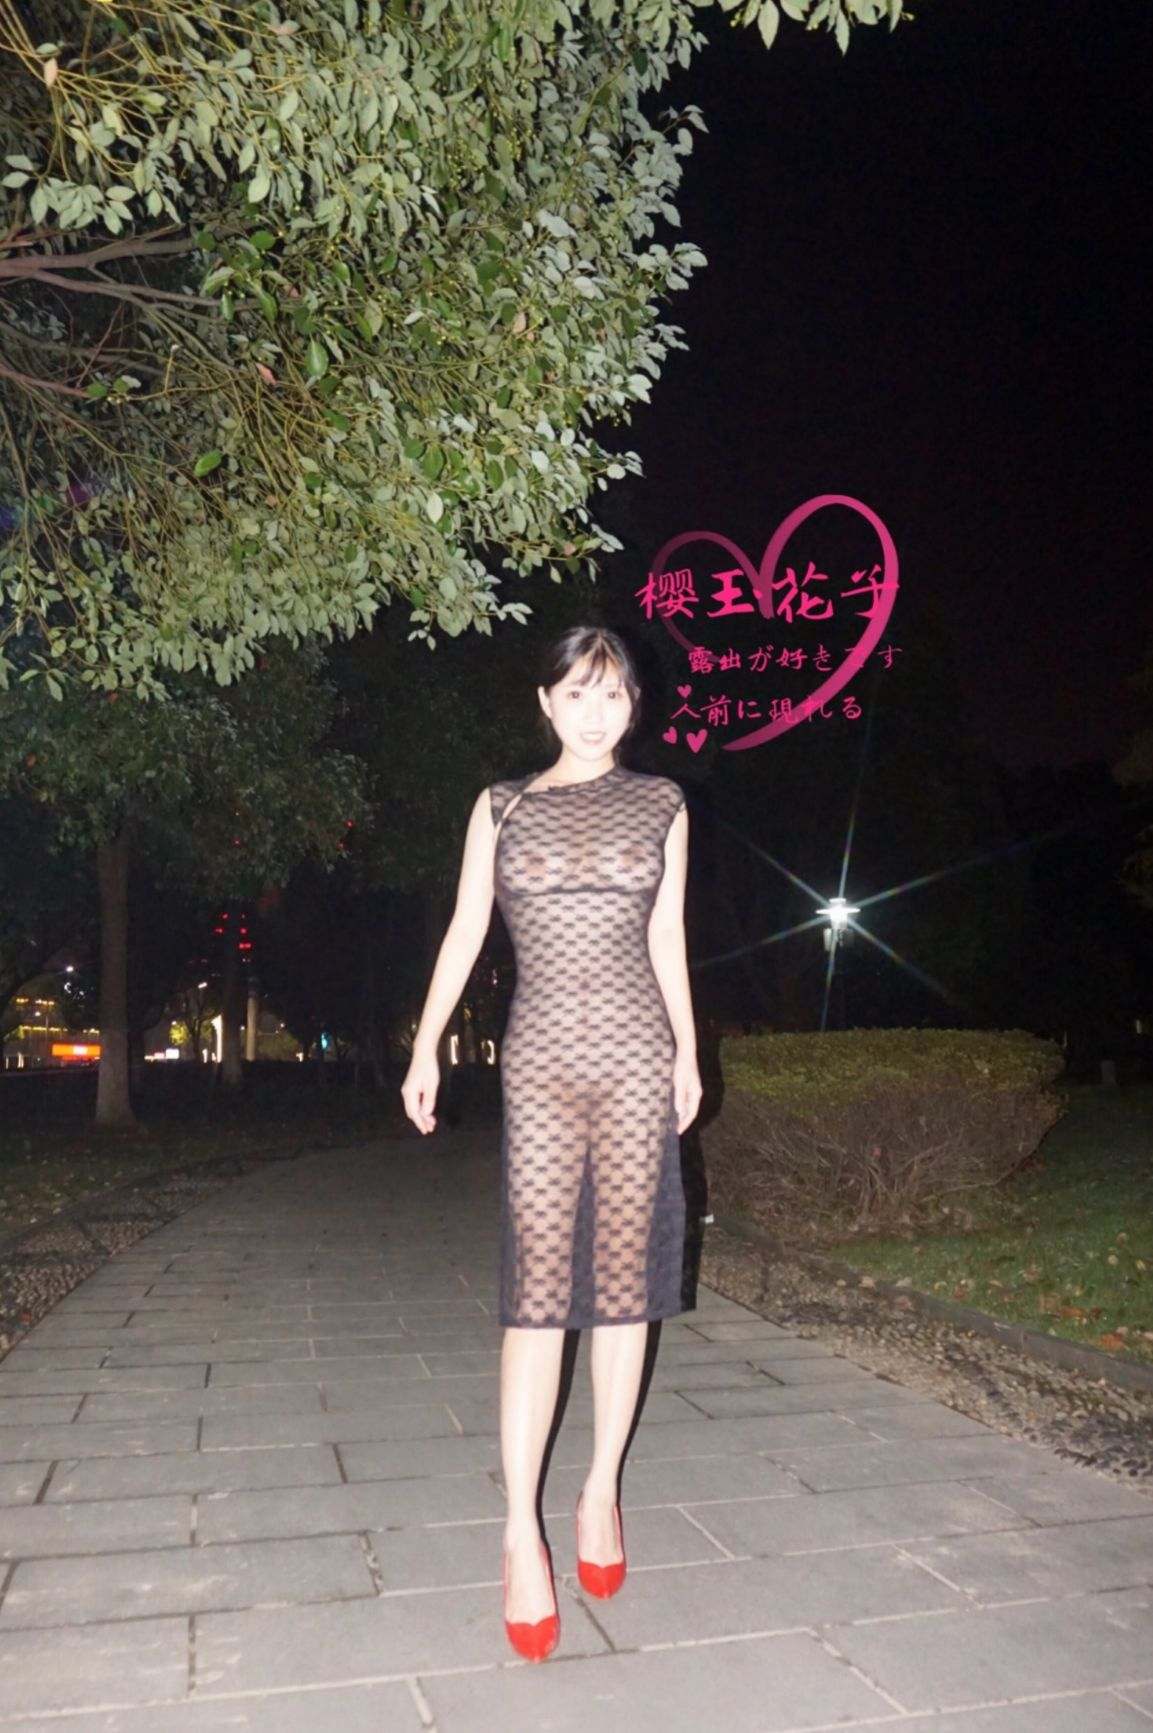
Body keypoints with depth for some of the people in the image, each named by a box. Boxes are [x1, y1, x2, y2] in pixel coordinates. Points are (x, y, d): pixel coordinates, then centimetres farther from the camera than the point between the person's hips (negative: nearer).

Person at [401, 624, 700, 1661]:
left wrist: (687, 1053, 12)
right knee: (538, 1290, -5)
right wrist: (427, 1046, 4)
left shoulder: (661, 805, 10)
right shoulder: (503, 807, 9)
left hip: (635, 1059, 1)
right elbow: (465, 930, 8)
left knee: (623, 1280, 5)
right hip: (541, 1062, -1)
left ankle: (603, 1490, 21)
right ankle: (522, 1531, 1)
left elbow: (668, 937, 13)